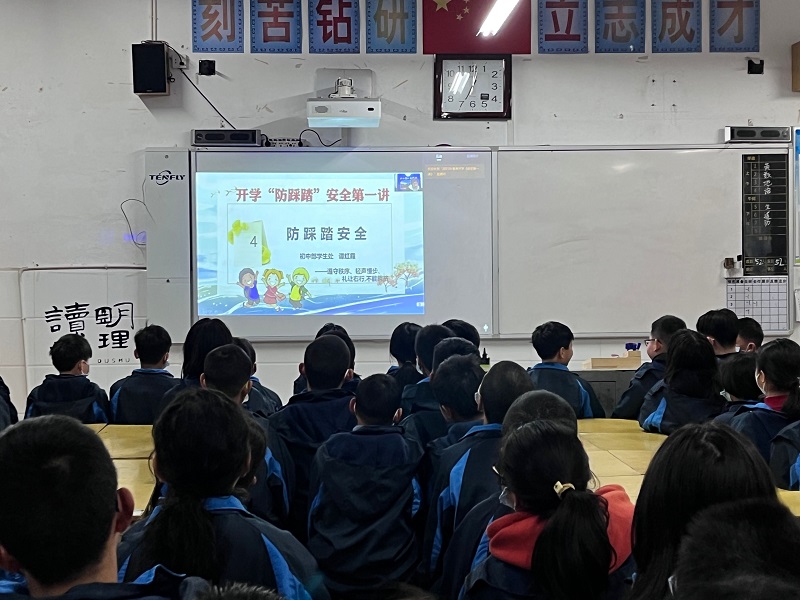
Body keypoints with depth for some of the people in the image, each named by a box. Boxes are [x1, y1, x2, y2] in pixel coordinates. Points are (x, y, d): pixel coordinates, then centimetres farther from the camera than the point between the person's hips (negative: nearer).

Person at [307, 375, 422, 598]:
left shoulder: (328, 452, -7)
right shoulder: (411, 456, -11)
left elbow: (314, 512, 3)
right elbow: (417, 515, -3)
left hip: (333, 576, 1)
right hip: (394, 576, -1)